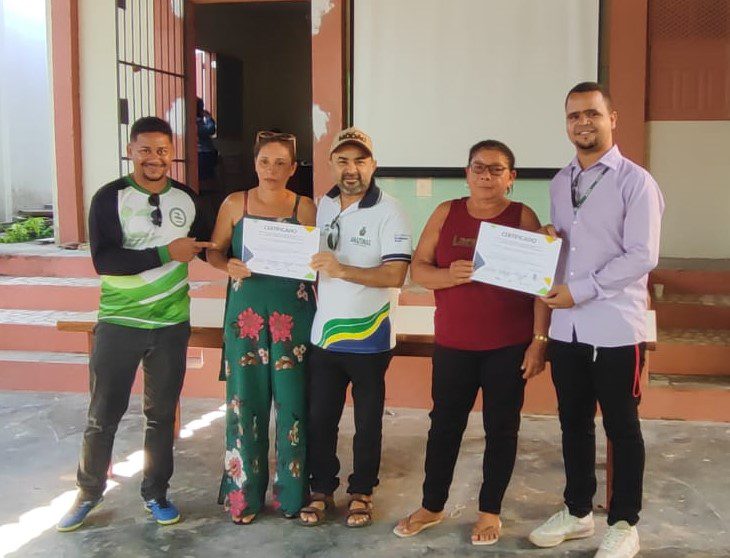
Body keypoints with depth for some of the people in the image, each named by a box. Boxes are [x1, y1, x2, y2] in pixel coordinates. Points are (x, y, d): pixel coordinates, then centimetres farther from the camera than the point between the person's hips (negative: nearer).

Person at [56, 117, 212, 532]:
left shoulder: (187, 198, 3)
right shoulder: (110, 198, -8)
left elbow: (206, 246, 18)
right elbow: (103, 260, -19)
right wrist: (166, 253, -22)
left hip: (172, 325, 3)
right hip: (119, 323, -2)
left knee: (162, 413, 13)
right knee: (103, 414, 8)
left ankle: (156, 492, 29)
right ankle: (89, 492, 28)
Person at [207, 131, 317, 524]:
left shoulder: (305, 207, 3)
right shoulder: (234, 204, 5)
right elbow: (214, 252, 9)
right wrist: (229, 266, -10)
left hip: (292, 314, 0)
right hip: (246, 313, 1)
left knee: (292, 402, 2)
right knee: (245, 401, 5)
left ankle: (292, 492, 18)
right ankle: (244, 492, 19)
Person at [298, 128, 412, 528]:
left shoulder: (388, 211, -12)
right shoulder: (324, 205, 7)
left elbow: (395, 274, -22)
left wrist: (342, 270, -29)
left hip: (368, 339, -5)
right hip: (323, 334, 5)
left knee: (367, 423, 11)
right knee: (320, 419, 13)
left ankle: (361, 493, 28)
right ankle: (321, 490, 29)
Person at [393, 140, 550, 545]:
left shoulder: (523, 218, -3)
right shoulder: (446, 213, 3)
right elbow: (418, 269, 1)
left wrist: (539, 341, -9)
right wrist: (450, 275, -19)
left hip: (509, 345, -2)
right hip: (453, 343, 2)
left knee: (501, 427, 8)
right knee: (445, 423, 11)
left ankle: (490, 510, 25)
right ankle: (431, 506, 27)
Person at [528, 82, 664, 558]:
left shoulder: (635, 181, -8)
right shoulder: (560, 183, 12)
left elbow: (642, 257, -15)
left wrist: (580, 290, -18)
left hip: (616, 329, -6)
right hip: (567, 327, 6)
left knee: (622, 428, 8)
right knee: (574, 424, 16)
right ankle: (578, 511, 33)